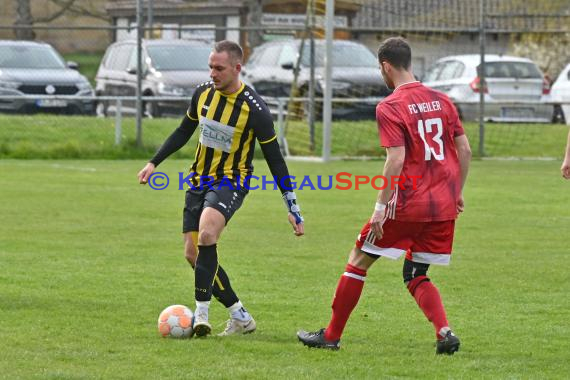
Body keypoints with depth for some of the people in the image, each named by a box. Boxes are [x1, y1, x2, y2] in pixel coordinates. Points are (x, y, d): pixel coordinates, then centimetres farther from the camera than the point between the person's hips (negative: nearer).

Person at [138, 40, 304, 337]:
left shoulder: (254, 109, -17)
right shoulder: (203, 93, -1)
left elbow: (275, 160, -10)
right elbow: (184, 131, 18)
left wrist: (293, 209, -10)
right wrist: (154, 163, 14)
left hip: (231, 181, -6)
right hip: (199, 179, 6)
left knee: (207, 233, -33)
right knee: (193, 254, 2)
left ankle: (201, 312, -26)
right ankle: (240, 317, 14)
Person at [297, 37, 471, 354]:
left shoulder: (390, 107, -9)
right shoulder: (441, 100, 9)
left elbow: (397, 159, -18)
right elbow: (465, 151, 10)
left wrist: (382, 206, -14)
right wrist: (457, 193, 20)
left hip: (407, 205, -6)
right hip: (444, 208, 6)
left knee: (358, 261, 10)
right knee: (416, 276, 16)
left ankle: (332, 336, 16)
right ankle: (445, 332, -8)